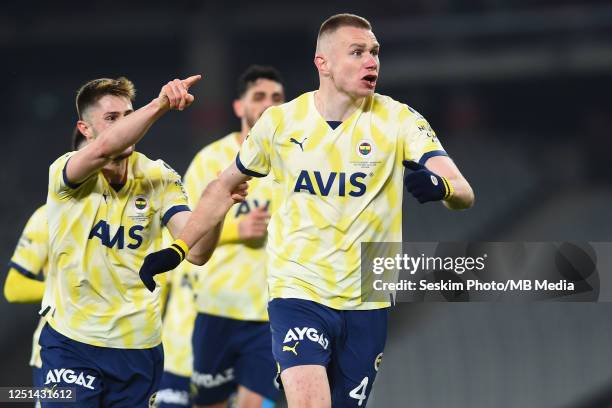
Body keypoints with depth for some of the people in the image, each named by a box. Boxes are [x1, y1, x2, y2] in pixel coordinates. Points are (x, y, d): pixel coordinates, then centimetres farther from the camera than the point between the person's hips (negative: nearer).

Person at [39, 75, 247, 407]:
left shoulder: (159, 178, 2)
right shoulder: (65, 172, -8)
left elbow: (196, 252, -10)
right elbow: (104, 148, -31)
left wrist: (214, 211, -30)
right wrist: (160, 104, -42)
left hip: (138, 343, 3)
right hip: (71, 339, -3)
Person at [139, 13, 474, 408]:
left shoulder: (398, 120, -6)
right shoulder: (280, 121, -1)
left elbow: (464, 192, -17)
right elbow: (226, 185, 15)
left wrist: (442, 186, -40)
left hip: (367, 304, 1)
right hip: (297, 291, -1)